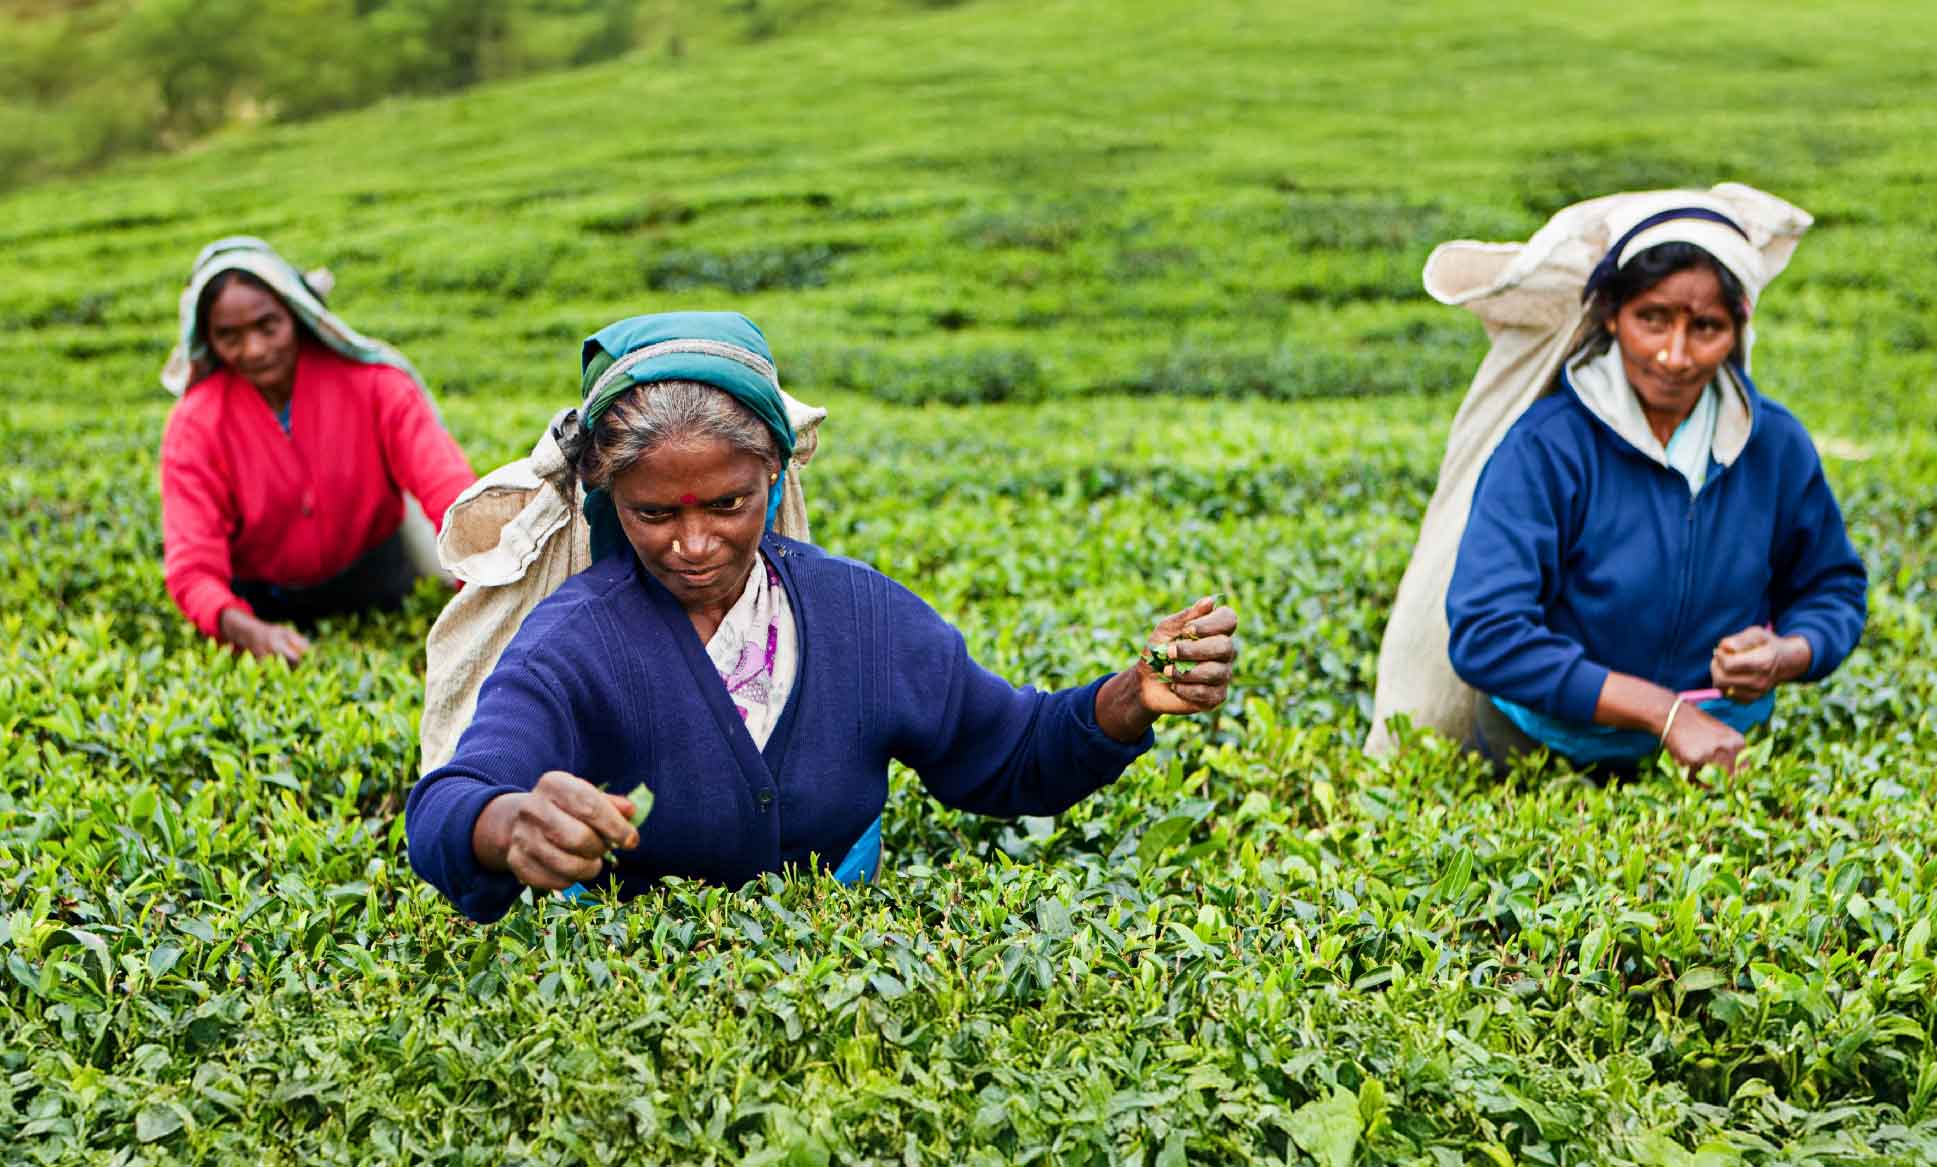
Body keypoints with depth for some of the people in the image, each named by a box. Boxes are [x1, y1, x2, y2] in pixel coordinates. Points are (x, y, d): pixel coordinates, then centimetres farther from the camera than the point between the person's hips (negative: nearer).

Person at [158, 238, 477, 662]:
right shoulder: (195, 425, -20)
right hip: (258, 598, -1)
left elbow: (447, 484, -32)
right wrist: (247, 630, -51)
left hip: (368, 573, 1)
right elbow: (193, 569, -27)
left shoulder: (371, 381, -21)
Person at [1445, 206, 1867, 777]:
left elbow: (1835, 587, 13)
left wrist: (1786, 657, -12)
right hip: (1550, 752, 1)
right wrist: (1664, 712, -25)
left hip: (1724, 749, 0)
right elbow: (1483, 635, -23)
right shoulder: (1545, 447, -15)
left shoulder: (1776, 445, -1)